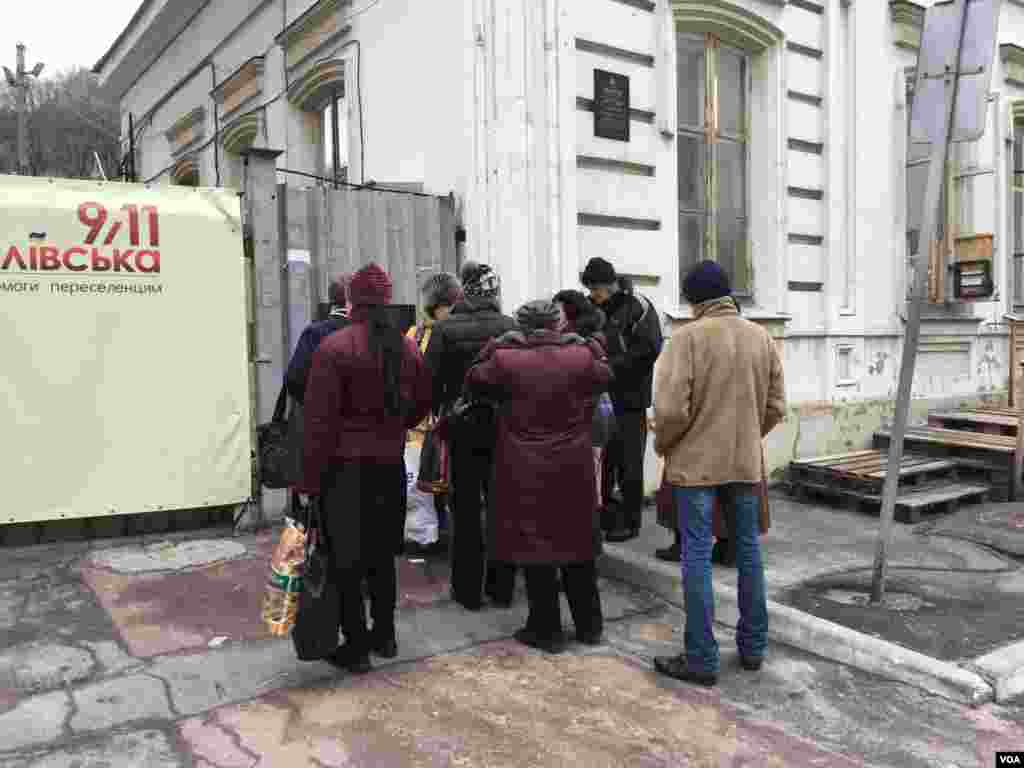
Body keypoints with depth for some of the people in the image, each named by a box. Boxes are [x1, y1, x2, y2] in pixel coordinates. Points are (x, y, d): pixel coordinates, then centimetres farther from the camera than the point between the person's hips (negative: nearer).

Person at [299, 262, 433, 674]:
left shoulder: (334, 347, -14)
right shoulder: (408, 348, 3)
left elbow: (319, 421, -15)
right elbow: (421, 405, 13)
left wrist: (309, 481, -10)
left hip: (344, 468, -5)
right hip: (390, 466, 5)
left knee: (346, 560, 7)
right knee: (382, 553, 18)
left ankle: (356, 647, 15)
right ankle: (384, 635, 29)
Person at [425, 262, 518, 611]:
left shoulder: (444, 328, -9)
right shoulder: (510, 326, -6)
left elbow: (430, 379, -8)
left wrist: (436, 412, 7)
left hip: (462, 428, -1)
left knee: (466, 508, 9)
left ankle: (468, 589, 16)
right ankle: (502, 586, 21)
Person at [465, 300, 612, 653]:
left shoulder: (504, 359, -10)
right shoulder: (581, 356, -4)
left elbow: (474, 381, 7)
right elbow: (605, 376, 17)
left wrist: (493, 349, 15)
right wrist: (593, 348, 27)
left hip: (526, 472, -3)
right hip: (573, 469, 3)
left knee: (535, 545, 7)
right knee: (577, 544, 14)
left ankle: (546, 629, 14)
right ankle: (590, 624, 26)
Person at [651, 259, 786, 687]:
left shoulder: (688, 337, -13)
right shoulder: (761, 337, 4)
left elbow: (670, 408, -18)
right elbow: (775, 406, 7)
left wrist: (663, 445, 0)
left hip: (696, 462, -5)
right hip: (746, 462, 5)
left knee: (697, 556, 3)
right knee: (748, 551, 16)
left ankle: (702, 658, 9)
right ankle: (753, 647, 28)